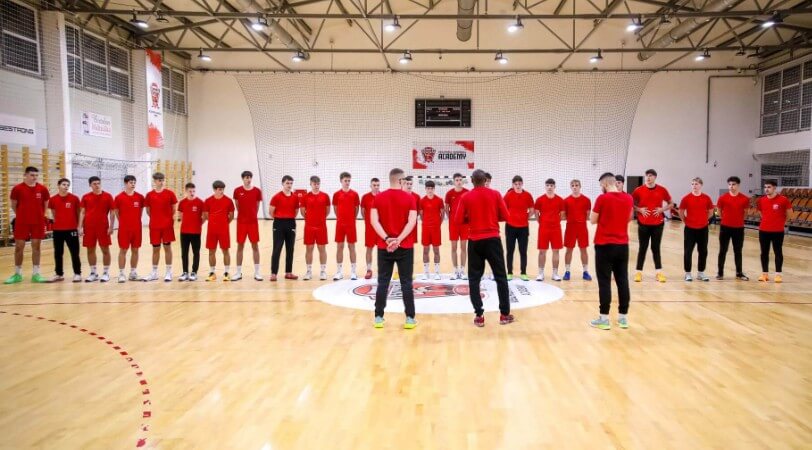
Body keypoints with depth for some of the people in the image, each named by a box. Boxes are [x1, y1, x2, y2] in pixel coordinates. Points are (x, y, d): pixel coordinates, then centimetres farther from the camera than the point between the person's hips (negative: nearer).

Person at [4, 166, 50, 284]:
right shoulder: (17, 189, -5)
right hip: (21, 222, -1)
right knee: (19, 247, 3)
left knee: (36, 247, 5)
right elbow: (13, 205, 6)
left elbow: (45, 204, 13)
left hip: (38, 223, 1)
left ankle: (36, 274, 10)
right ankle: (17, 274, 14)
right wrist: (22, 215, 11)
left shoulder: (43, 189, -1)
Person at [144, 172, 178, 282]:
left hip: (167, 225, -1)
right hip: (154, 226, 1)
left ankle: (169, 272, 11)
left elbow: (174, 209, 5)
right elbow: (148, 211, 10)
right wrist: (156, 218, 6)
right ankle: (154, 273, 17)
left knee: (167, 247, 4)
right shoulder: (149, 195, 2)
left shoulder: (170, 193, -2)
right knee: (155, 249, 8)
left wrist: (170, 219, 4)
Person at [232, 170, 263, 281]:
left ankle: (257, 272, 9)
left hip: (253, 222, 0)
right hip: (241, 222, 0)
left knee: (255, 245, 2)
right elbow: (237, 205, 9)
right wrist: (243, 214, 11)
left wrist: (252, 215, 10)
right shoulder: (237, 191, -1)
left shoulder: (257, 191, -1)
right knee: (240, 246, 4)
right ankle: (238, 272, 12)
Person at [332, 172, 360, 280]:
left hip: (351, 224, -1)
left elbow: (357, 209, 8)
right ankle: (339, 271, 12)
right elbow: (335, 208, 12)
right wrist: (341, 218, 11)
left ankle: (353, 271, 10)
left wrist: (352, 218, 7)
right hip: (340, 224, 1)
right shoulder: (336, 194, 1)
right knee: (339, 247, 5)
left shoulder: (354, 194, 0)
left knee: (351, 247, 4)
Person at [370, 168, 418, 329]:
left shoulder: (378, 198, 2)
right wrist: (399, 240, -14)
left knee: (383, 283, 7)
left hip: (384, 247, 2)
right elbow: (412, 222, -12)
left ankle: (378, 318, 10)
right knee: (406, 283, 4)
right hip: (405, 247, -2)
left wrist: (387, 239, -10)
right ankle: (410, 319, 6)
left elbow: (374, 221, -6)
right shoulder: (409, 198, -3)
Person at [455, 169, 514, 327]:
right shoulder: (495, 194, 0)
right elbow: (505, 216, 2)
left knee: (474, 278, 7)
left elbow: (458, 221, -3)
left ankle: (479, 315, 4)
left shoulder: (466, 197, -1)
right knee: (501, 277, 9)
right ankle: (505, 314, 11)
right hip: (493, 239, 0)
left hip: (475, 241, 0)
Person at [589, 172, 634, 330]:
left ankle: (604, 318, 3)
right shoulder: (628, 198, 4)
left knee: (604, 282, 0)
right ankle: (623, 317, 15)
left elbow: (593, 221, -4)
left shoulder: (602, 198, -11)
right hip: (623, 244, 5)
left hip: (605, 245, -5)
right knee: (623, 280, 9)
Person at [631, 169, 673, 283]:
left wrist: (662, 209, -8)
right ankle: (638, 272, 9)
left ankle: (659, 272, 14)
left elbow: (671, 203, 9)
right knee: (643, 248, 3)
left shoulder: (662, 190, 0)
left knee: (656, 248, 7)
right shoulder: (639, 190, -2)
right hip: (643, 224, -1)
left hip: (658, 224, 1)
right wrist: (639, 209, -11)